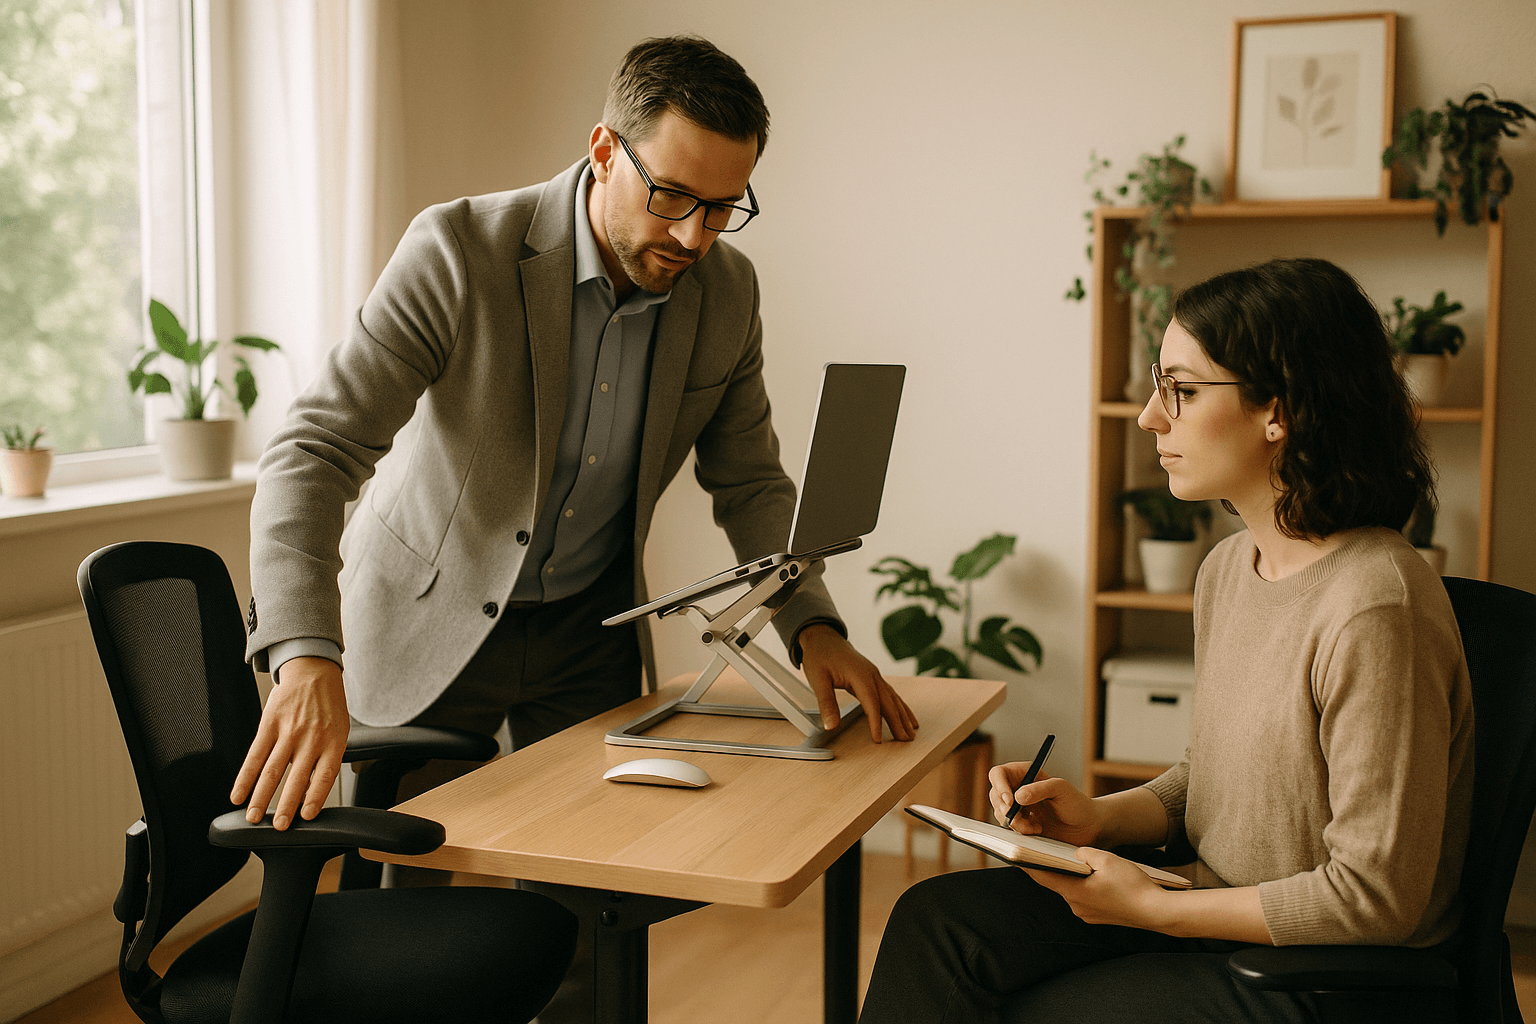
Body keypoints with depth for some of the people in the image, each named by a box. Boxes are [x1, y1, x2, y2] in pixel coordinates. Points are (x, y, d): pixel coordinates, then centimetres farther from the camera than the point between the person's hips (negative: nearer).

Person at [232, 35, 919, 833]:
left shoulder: (725, 292, -10)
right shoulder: (458, 251, -25)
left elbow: (749, 483, 4)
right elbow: (312, 452, -30)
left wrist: (813, 628, -13)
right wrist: (306, 660, -45)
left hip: (591, 627, 4)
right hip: (430, 621, -3)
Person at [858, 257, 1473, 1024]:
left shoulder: (1372, 608, -25)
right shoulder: (1228, 568, 4)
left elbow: (1376, 896, -22)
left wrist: (1153, 906, -17)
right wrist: (1097, 817, -3)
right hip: (1218, 907, 8)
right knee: (936, 922, -6)